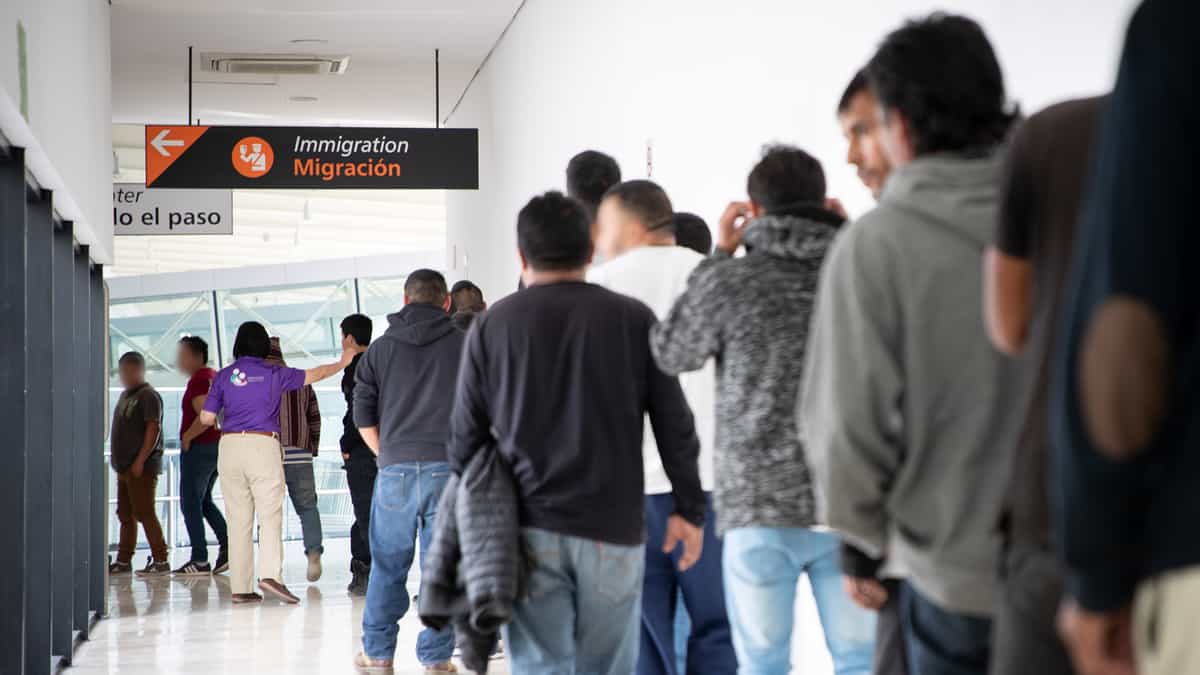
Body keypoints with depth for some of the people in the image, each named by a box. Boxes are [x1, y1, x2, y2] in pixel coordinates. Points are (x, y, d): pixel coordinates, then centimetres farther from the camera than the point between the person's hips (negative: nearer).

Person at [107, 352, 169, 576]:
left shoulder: (148, 396, -10)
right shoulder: (126, 395, 19)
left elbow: (153, 429, -17)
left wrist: (140, 460, -21)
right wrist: (117, 460, 18)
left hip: (142, 467, -9)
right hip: (125, 467, 9)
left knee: (145, 514, -9)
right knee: (125, 515, 12)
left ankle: (160, 560, -6)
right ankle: (123, 561, 17)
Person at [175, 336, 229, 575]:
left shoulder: (198, 380, -15)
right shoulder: (215, 377, 14)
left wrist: (187, 437, -15)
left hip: (199, 448, -10)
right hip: (219, 446, 10)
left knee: (190, 503, -2)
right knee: (203, 501, 19)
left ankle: (200, 560, -2)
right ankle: (228, 546, 6)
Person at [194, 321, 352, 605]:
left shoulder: (224, 376, 7)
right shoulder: (274, 374, 4)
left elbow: (206, 418, 5)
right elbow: (315, 374, 16)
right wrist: (343, 363, 33)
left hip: (230, 445, 3)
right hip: (263, 445, -3)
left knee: (238, 519, 5)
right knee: (270, 515, -5)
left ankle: (240, 588, 5)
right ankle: (270, 575, -24)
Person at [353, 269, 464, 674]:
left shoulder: (381, 349, 8)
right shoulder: (465, 346, 3)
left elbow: (363, 416, 7)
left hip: (395, 472, 1)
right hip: (449, 469, -1)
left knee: (388, 565, 10)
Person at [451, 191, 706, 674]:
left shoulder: (491, 325, 5)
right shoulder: (634, 319, 3)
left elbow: (466, 434, 7)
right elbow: (675, 423, 1)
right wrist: (690, 508, 9)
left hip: (529, 529, 0)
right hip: (612, 527, 0)